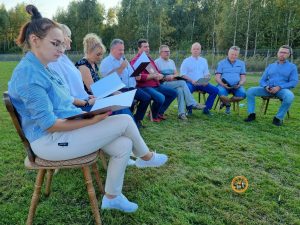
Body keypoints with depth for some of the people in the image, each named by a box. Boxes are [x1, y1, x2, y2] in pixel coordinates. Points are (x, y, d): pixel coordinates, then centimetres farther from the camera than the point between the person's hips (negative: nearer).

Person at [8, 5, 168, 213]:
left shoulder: (44, 69, 11)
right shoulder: (28, 74, -19)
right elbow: (49, 124, -21)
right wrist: (91, 121, -22)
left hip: (65, 128, 9)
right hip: (50, 141, -9)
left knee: (124, 146, -3)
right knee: (125, 120, -13)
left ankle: (112, 197, 16)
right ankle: (146, 157, 17)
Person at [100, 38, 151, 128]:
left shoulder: (123, 60, 22)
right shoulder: (106, 62, -1)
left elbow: (132, 73, 28)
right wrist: (121, 68, -16)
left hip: (131, 88, 7)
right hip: (118, 90, -7)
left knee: (147, 98, -9)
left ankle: (137, 119, 5)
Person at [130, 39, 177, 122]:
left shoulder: (149, 58, 19)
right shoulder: (135, 60, -8)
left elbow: (157, 72, 25)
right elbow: (139, 77, -20)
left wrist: (160, 76, 0)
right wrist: (154, 76, -15)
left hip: (156, 85, 9)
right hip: (145, 87, -9)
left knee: (174, 93, 5)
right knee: (160, 97, -32)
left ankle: (160, 112, 13)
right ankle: (154, 115, -2)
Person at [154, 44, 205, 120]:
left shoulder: (171, 61, 23)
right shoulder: (157, 62, 4)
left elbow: (176, 74, 16)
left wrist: (173, 76, -7)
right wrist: (166, 78, -20)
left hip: (173, 83, 5)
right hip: (163, 84, -5)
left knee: (180, 90, -30)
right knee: (182, 82, -26)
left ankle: (181, 113, -31)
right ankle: (192, 104, -22)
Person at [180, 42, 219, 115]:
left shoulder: (204, 61, 19)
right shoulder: (186, 61, 6)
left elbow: (206, 74, 17)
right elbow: (183, 75, -3)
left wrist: (206, 81, -6)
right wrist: (192, 81, -18)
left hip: (202, 83, 4)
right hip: (190, 83, -4)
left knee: (215, 90, -15)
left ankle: (206, 109, -5)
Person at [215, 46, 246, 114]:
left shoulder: (241, 63, 18)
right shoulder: (221, 63, 11)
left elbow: (243, 78, 13)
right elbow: (217, 77, 2)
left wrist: (239, 84, -9)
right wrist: (223, 84, -17)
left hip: (236, 86, 2)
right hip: (224, 85, -2)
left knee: (243, 94, -30)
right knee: (221, 93, -36)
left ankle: (225, 102, -2)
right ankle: (227, 104, -1)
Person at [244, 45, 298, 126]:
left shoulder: (292, 66, 11)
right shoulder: (270, 66, 20)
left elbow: (294, 82, -1)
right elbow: (262, 80, 15)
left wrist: (279, 87, -16)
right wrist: (265, 86, -10)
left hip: (282, 89, -3)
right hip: (268, 89, 3)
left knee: (289, 96, -38)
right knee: (250, 90, -19)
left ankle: (278, 117, -19)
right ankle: (252, 114, -15)